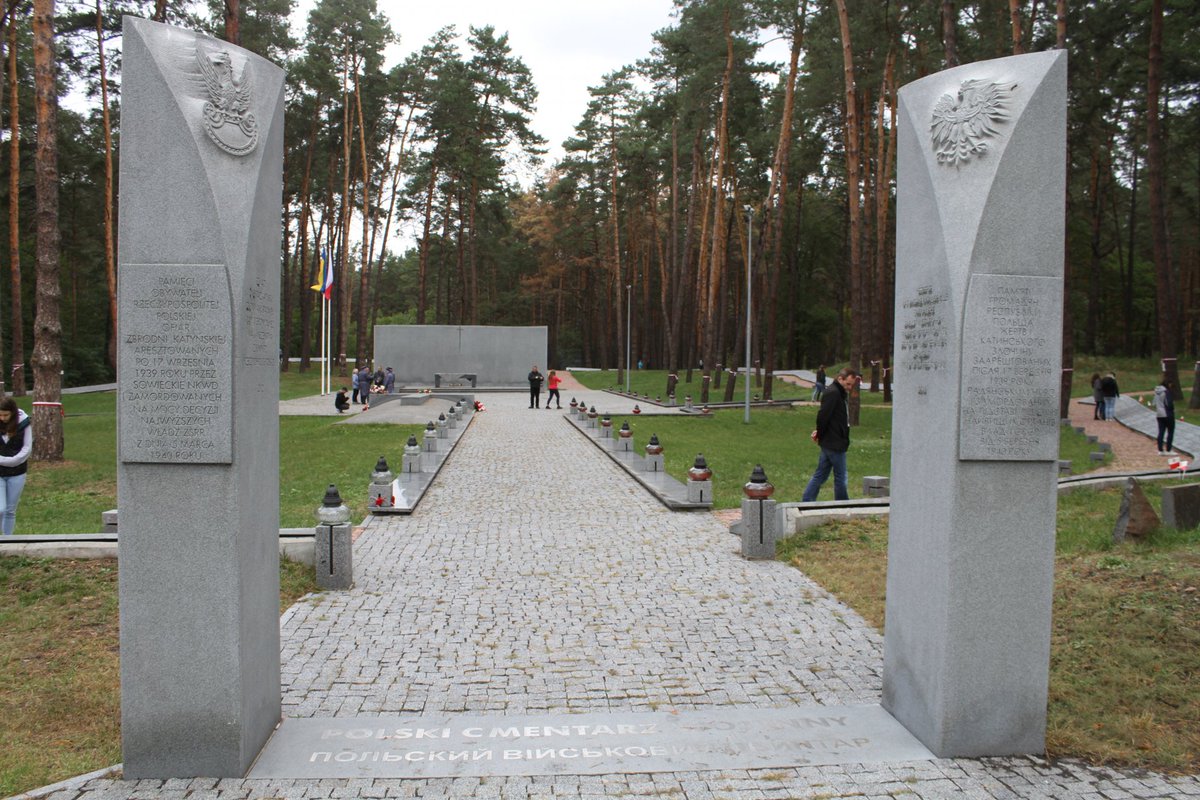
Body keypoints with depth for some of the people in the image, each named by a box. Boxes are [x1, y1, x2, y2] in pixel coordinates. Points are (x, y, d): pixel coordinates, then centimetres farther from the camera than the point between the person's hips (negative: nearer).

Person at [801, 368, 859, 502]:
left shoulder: (841, 393, 15)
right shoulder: (833, 393, -17)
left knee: (820, 476, 10)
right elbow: (823, 415, -23)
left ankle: (806, 503, 12)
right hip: (835, 443, -10)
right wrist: (820, 434, -10)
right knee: (840, 477, 2)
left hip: (829, 443, 10)